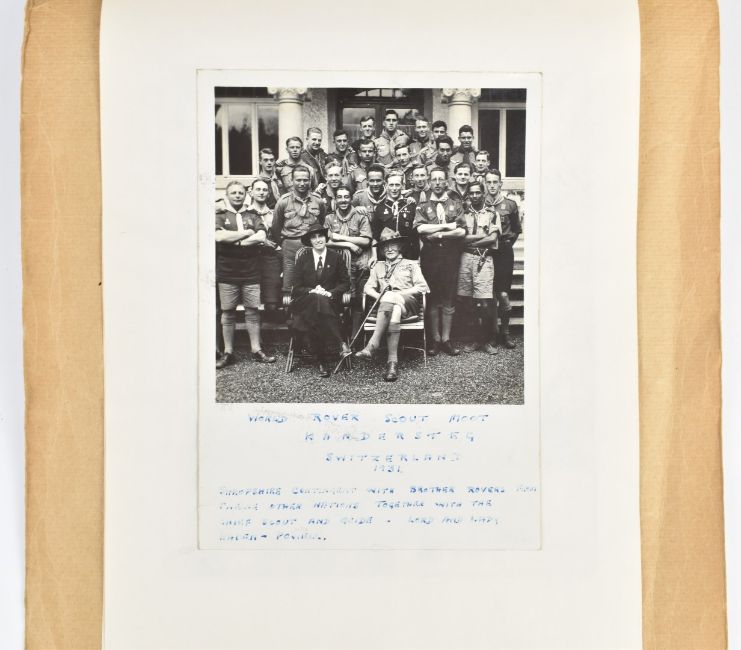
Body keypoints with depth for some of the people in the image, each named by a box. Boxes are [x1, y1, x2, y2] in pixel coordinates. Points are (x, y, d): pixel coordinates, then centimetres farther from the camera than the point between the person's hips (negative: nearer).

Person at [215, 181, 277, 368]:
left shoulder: (253, 217, 12)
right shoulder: (219, 216, 6)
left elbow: (261, 237, -4)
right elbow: (219, 236, -13)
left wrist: (235, 241, -10)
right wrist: (246, 233, -6)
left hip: (251, 272, 2)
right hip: (227, 272, -1)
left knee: (253, 310, 3)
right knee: (228, 312, 2)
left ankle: (256, 350, 11)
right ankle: (228, 352, 9)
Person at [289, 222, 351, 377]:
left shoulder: (336, 258, 9)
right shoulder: (303, 260, 10)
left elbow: (345, 283, 7)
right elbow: (297, 287, 6)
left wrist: (331, 293, -12)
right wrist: (312, 292, -15)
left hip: (330, 302, 0)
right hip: (306, 303, 0)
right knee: (317, 301, -37)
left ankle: (324, 362, -36)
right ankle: (339, 343, -37)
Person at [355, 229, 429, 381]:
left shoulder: (411, 265, 20)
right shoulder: (378, 266, 29)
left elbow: (423, 287, 7)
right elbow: (368, 287, 18)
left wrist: (398, 294, -7)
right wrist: (379, 296, -6)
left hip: (408, 303, -1)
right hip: (384, 303, 2)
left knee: (390, 299, -37)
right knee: (394, 311, -37)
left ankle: (372, 346, -46)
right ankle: (392, 361, -49)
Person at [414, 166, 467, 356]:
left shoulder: (456, 204, 10)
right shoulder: (423, 206, 10)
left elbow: (462, 231, -3)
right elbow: (420, 228, -9)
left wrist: (437, 234, -10)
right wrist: (447, 227, -10)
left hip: (451, 255, 0)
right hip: (430, 256, 0)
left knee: (448, 299, 2)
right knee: (432, 299, 2)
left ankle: (446, 340, 8)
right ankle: (435, 340, 8)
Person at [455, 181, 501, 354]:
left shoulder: (492, 213, 7)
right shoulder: (463, 213, 12)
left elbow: (493, 239, -3)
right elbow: (462, 237, 0)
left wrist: (471, 241, -4)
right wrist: (483, 236, -5)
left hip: (484, 259, -2)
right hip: (466, 258, 2)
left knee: (485, 302, -9)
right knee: (467, 301, 2)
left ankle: (489, 340, 4)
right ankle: (477, 338, 14)